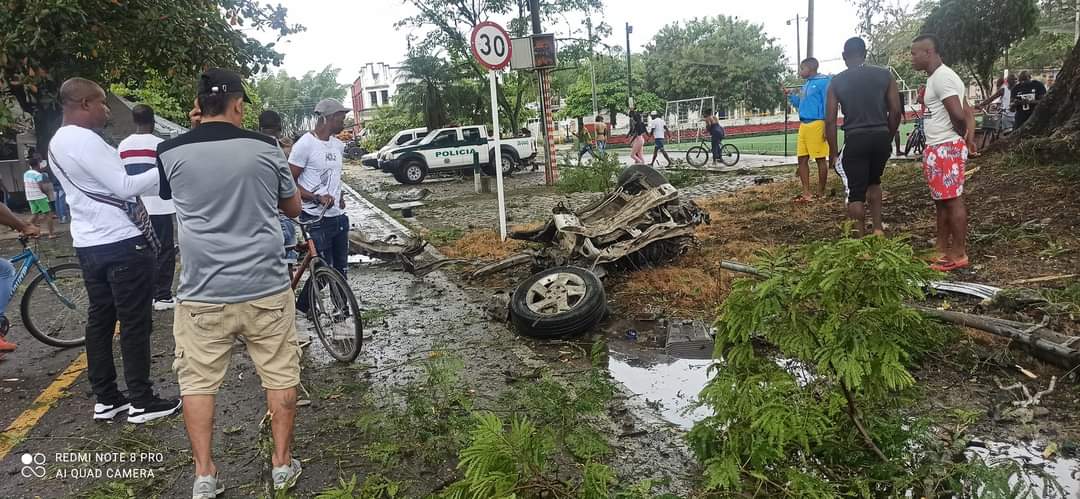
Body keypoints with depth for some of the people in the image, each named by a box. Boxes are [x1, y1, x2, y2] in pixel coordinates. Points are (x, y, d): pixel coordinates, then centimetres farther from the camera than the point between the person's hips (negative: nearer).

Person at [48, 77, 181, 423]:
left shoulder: (59, 142, 14)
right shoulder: (85, 140, -18)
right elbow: (124, 187, -21)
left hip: (89, 243, 10)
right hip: (121, 243, -10)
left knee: (100, 319, 13)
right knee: (135, 323, -2)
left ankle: (105, 399, 21)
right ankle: (141, 402, 6)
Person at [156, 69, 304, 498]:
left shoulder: (171, 152, -3)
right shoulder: (264, 147, -4)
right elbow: (293, 207, 9)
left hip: (202, 293, 1)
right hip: (265, 288, 0)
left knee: (197, 382, 13)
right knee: (280, 376, 13)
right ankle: (282, 464, 21)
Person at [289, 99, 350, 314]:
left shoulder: (338, 145, 10)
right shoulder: (305, 144, -13)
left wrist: (339, 197, 13)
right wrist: (317, 198, -22)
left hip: (339, 216, 7)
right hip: (317, 220, -7)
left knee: (341, 269, 12)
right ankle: (303, 306, 19)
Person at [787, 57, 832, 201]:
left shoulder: (823, 81, -6)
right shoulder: (806, 85, 19)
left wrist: (826, 126, -16)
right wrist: (790, 96, 11)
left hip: (816, 124, -9)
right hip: (803, 125, 9)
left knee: (821, 159, -1)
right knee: (802, 159, 6)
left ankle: (821, 193, 6)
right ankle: (807, 193, 10)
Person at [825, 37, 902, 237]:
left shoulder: (836, 81, 1)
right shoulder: (884, 75, 5)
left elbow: (830, 120, -2)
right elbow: (895, 112, 3)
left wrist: (833, 151, 4)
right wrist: (888, 139, 17)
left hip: (855, 139, -3)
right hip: (881, 137, 3)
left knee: (855, 192, 3)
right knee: (873, 182, 26)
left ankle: (861, 239, 4)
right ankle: (878, 229, 21)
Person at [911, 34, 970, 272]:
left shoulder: (942, 77, -16)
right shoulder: (935, 77, 16)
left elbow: (958, 114, -22)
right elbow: (961, 114, 20)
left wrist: (960, 136, -5)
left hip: (946, 150, -10)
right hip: (937, 150, 10)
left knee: (953, 200, -5)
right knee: (941, 200, 14)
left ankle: (959, 254, 2)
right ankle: (942, 251, 22)